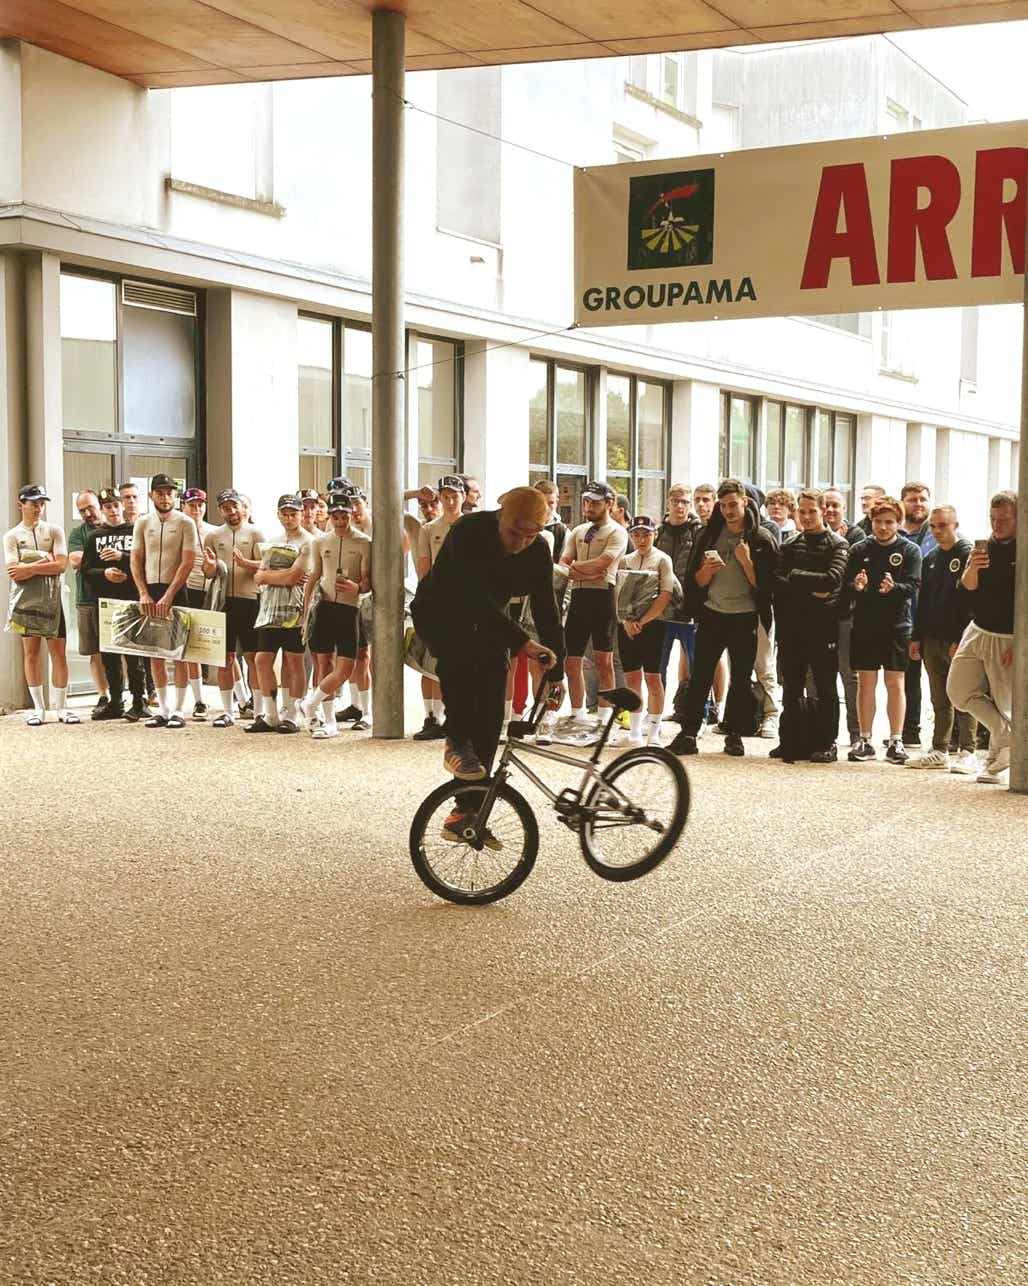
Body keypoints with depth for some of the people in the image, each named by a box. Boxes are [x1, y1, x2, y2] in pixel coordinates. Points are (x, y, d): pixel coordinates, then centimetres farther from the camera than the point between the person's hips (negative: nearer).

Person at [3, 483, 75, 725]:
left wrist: (30, 569, -13)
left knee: (59, 652, -1)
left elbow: (61, 565, -7)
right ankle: (38, 708, 8)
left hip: (52, 598, 1)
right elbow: (14, 572, -9)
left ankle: (61, 707, 4)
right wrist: (43, 562, -11)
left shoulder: (54, 531, 6)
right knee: (31, 651, 2)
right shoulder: (12, 536, 4)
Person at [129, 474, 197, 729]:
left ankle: (177, 710, 1)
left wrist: (168, 596, -15)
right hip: (149, 592, 4)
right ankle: (163, 709, 12)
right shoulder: (142, 523, 9)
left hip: (175, 591, -4)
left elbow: (188, 562, -8)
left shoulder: (185, 523, -2)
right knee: (155, 653, 6)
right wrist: (144, 594, -6)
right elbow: (136, 560, 7)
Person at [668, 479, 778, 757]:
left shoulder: (761, 539, -1)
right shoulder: (709, 535, 7)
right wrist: (708, 569, -12)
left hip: (744, 617, -2)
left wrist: (746, 561, -16)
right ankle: (688, 734, -1)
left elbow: (764, 585, -4)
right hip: (712, 614, 2)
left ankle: (734, 735, 13)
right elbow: (695, 582, 8)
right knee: (700, 675, -2)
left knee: (740, 679, 5)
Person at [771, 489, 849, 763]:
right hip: (792, 625, 4)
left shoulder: (838, 545, 2)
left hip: (823, 626, -4)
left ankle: (826, 744, 7)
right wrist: (812, 588, -12)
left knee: (825, 688, 2)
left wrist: (796, 575, -10)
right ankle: (791, 742, 14)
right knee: (791, 687, 7)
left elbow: (832, 579, -15)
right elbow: (779, 582, 0)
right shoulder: (789, 545, 14)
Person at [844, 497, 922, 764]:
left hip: (897, 625, -1)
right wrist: (856, 586, -21)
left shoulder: (910, 551, 2)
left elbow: (912, 586, -8)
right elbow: (846, 583, 1)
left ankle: (896, 742, 8)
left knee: (895, 683, 1)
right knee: (865, 682, 4)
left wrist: (894, 588, -28)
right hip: (864, 624, 1)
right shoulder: (859, 550, 6)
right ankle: (865, 741, 11)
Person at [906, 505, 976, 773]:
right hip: (932, 639, 6)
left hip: (958, 640, -6)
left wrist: (961, 639, -17)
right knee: (940, 700, 11)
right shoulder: (930, 559, 15)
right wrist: (917, 637, 12)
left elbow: (971, 599, -12)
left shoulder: (968, 555, -6)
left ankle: (967, 753, 2)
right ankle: (940, 751, 16)